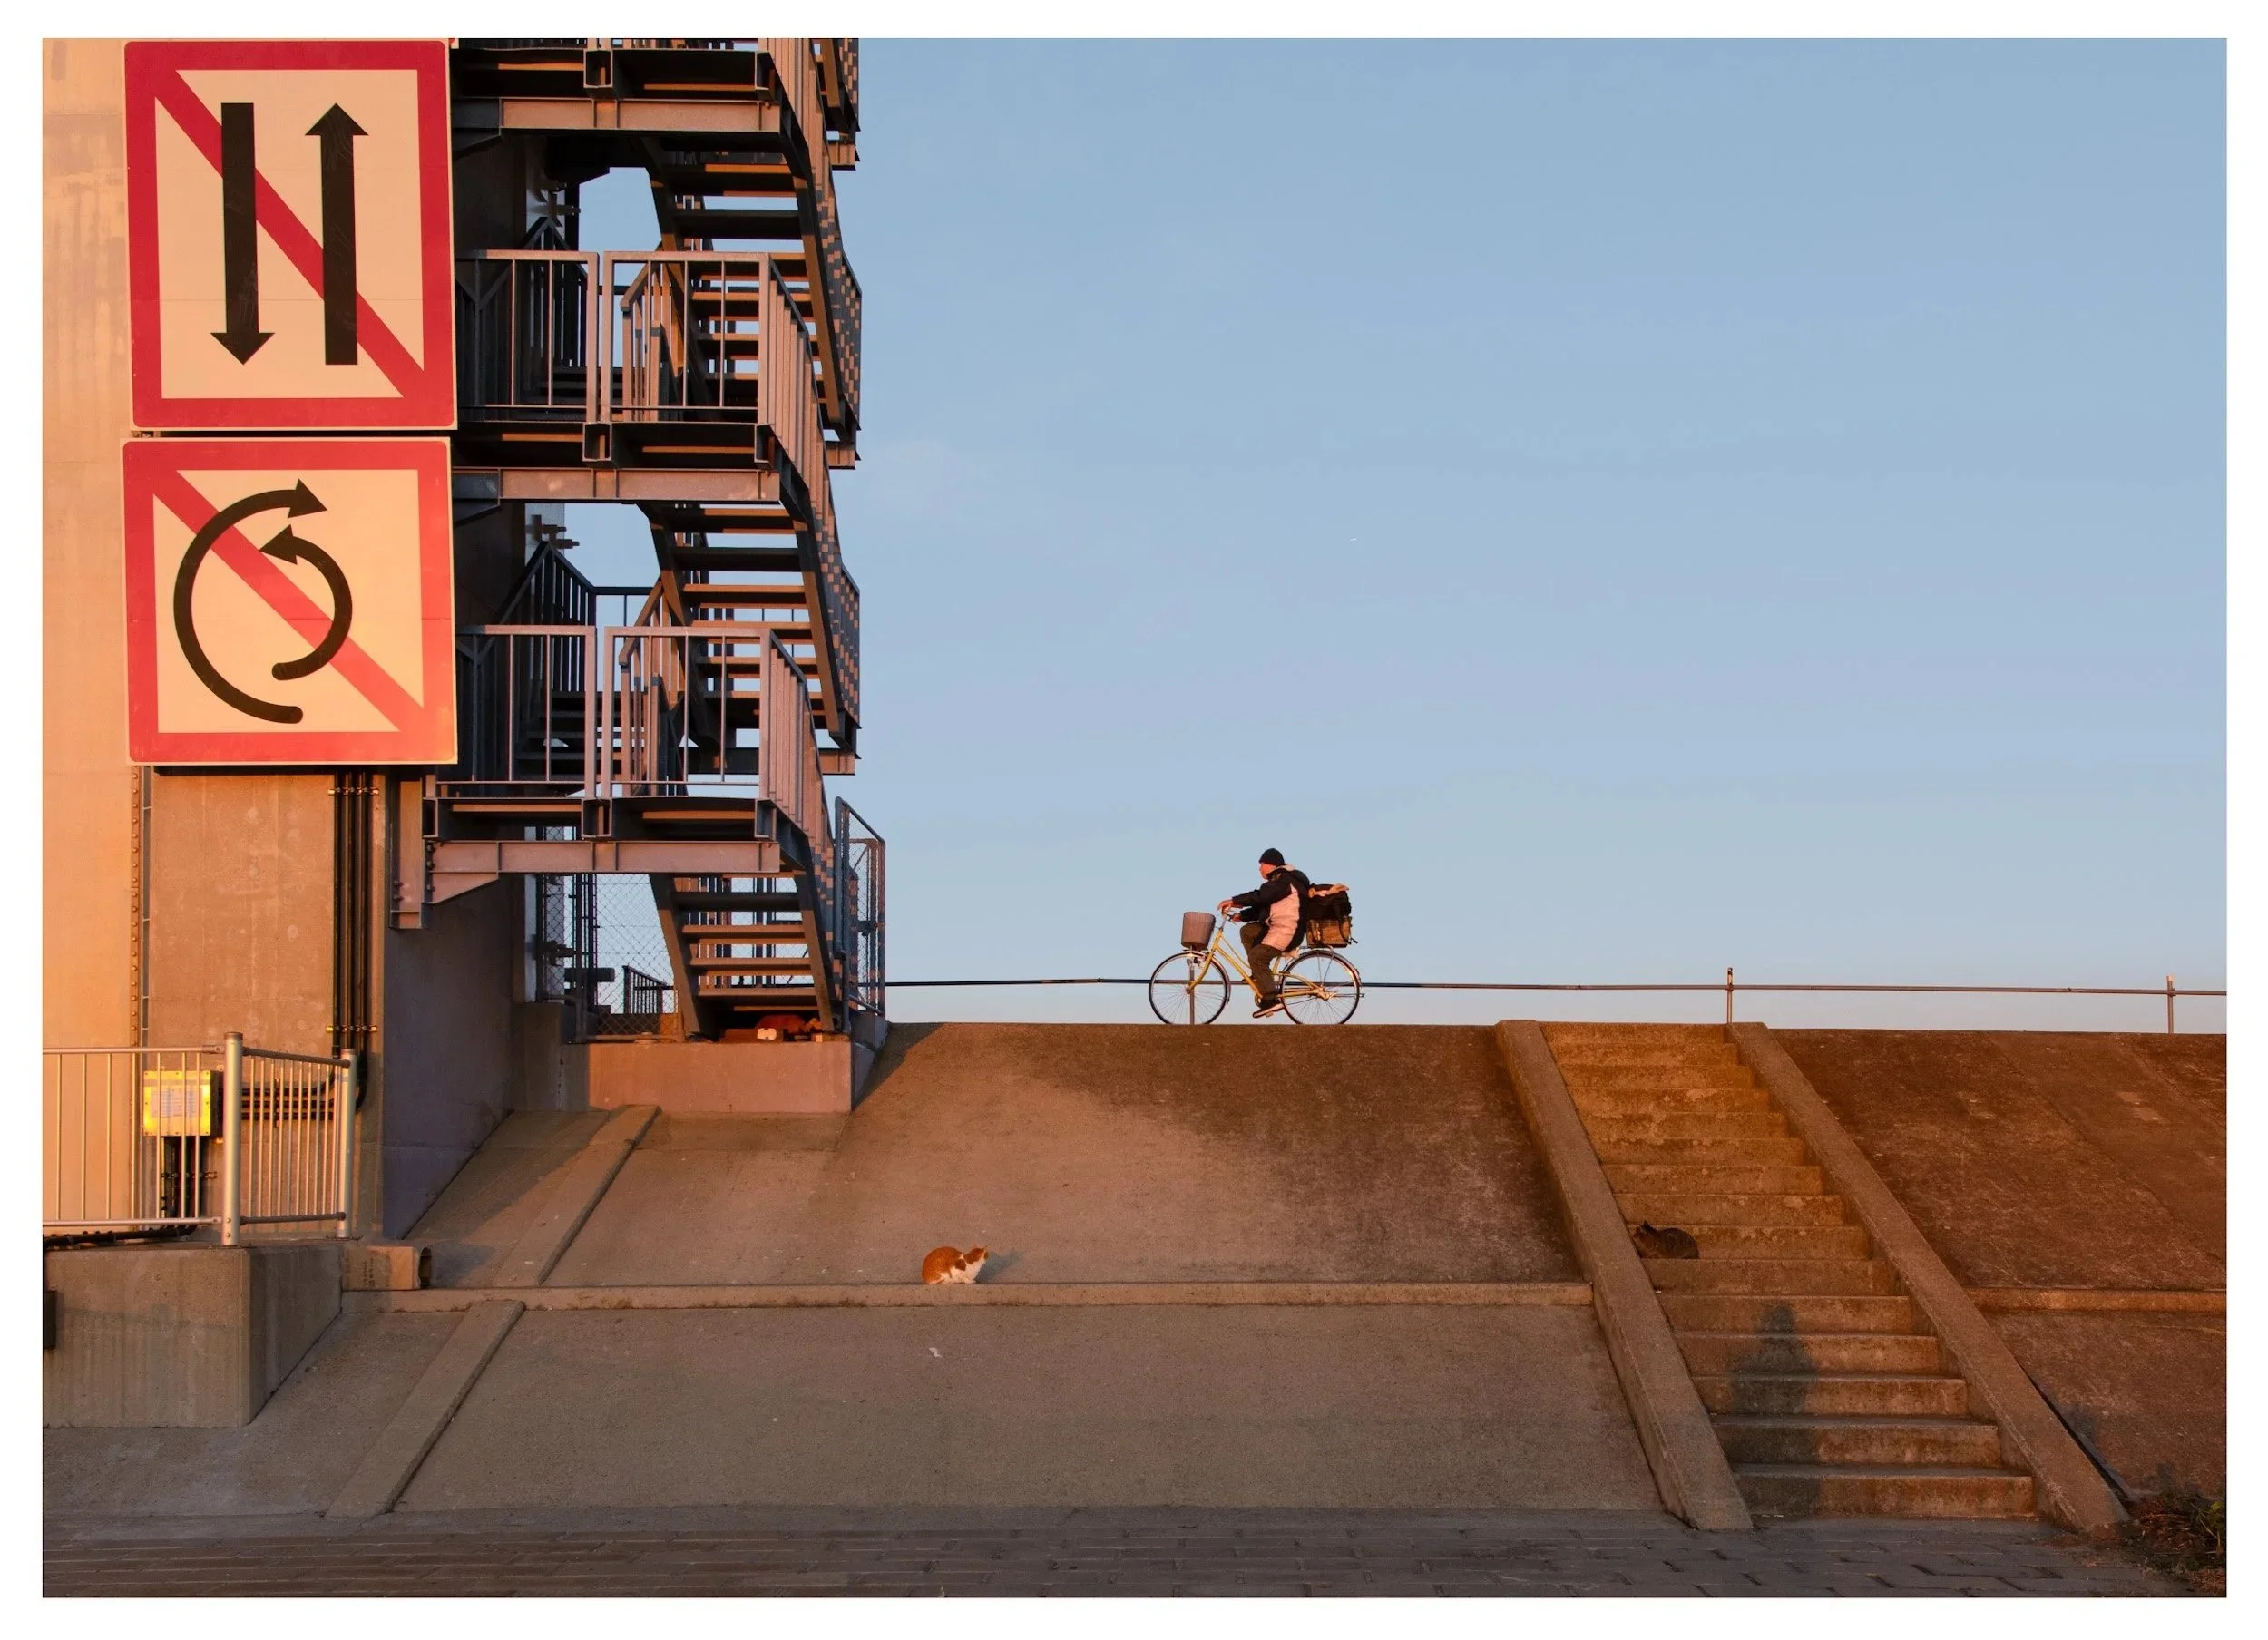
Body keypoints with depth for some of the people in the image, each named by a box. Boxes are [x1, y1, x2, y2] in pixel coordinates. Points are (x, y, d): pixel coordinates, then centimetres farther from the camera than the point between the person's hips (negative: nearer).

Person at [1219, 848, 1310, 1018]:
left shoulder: (1285, 880, -14)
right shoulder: (1278, 881, 20)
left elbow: (1261, 896, -26)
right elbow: (1261, 908, 18)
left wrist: (1234, 901, -23)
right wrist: (1241, 915, 7)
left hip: (1287, 930, -11)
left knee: (1257, 956, -18)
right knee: (1246, 931, 10)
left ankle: (1271, 1000, -20)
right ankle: (1262, 975, 8)